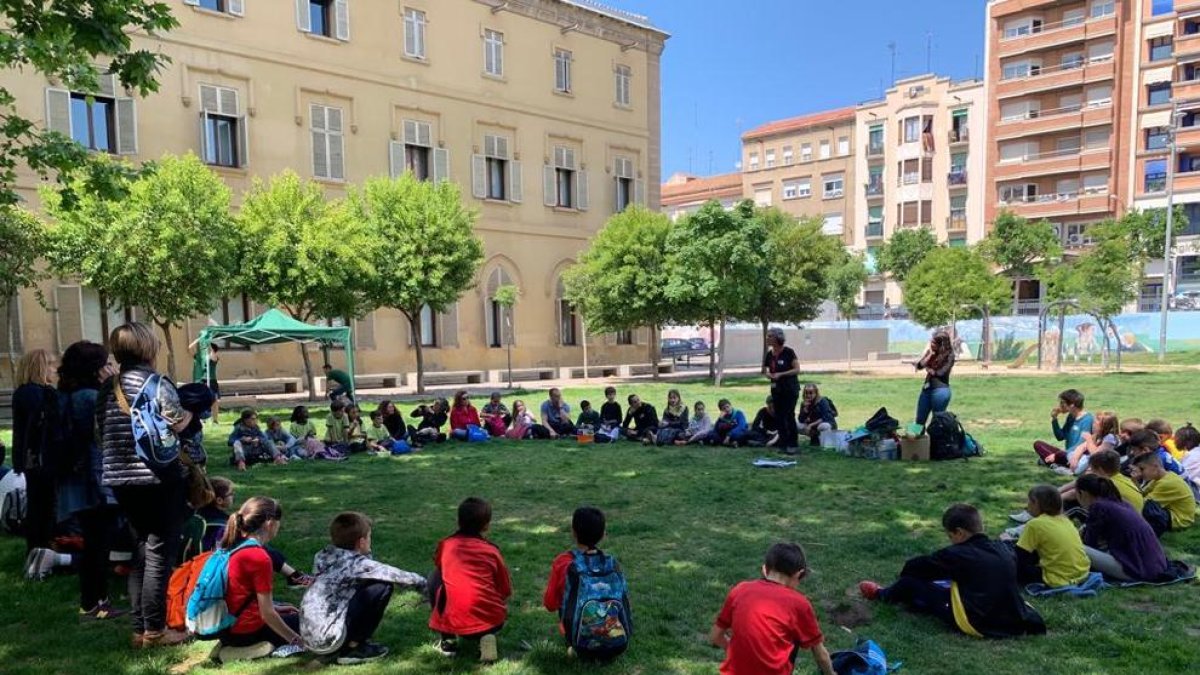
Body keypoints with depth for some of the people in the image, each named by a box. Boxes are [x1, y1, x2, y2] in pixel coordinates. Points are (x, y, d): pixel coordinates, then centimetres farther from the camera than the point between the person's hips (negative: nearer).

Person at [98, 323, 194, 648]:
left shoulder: (108, 387, 10)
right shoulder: (157, 383, -12)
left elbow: (102, 432, 15)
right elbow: (177, 423, -20)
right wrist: (193, 411, -1)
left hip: (120, 479, 7)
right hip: (159, 479, -7)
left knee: (141, 551, 17)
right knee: (159, 554, 1)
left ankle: (139, 628, 22)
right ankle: (154, 630, 6)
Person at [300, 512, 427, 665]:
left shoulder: (324, 557, 8)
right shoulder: (357, 564, -11)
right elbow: (397, 576, -2)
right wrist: (421, 582, 15)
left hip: (309, 639, 8)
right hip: (328, 640, -8)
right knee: (382, 587, -7)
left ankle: (348, 644, 14)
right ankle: (353, 648, 1)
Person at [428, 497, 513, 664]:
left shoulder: (445, 545, 8)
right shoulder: (492, 550, 5)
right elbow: (505, 592, 12)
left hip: (453, 622, 0)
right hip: (490, 620, 0)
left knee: (437, 578, 23)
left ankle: (448, 639, 21)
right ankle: (487, 636, 5)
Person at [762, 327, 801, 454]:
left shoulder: (788, 352, -11)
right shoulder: (769, 354, 5)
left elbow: (797, 369, -13)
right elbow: (765, 370, 14)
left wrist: (781, 374, -21)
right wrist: (768, 374, -9)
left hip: (790, 389, -6)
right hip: (776, 389, 6)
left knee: (789, 415, -8)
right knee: (779, 416, 6)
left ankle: (793, 444, 1)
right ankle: (783, 442, 15)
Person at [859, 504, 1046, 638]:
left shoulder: (958, 554, -10)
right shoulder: (1005, 549, 7)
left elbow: (916, 566, 0)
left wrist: (903, 577, 22)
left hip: (974, 622, -7)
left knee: (911, 582, 7)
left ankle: (883, 595, 36)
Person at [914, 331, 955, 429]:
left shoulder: (949, 355, -10)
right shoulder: (931, 352, 6)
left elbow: (940, 373, -17)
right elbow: (919, 366, -3)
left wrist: (929, 370, 1)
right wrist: (929, 353, -11)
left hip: (941, 390, -6)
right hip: (927, 388, 7)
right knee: (919, 421, 10)